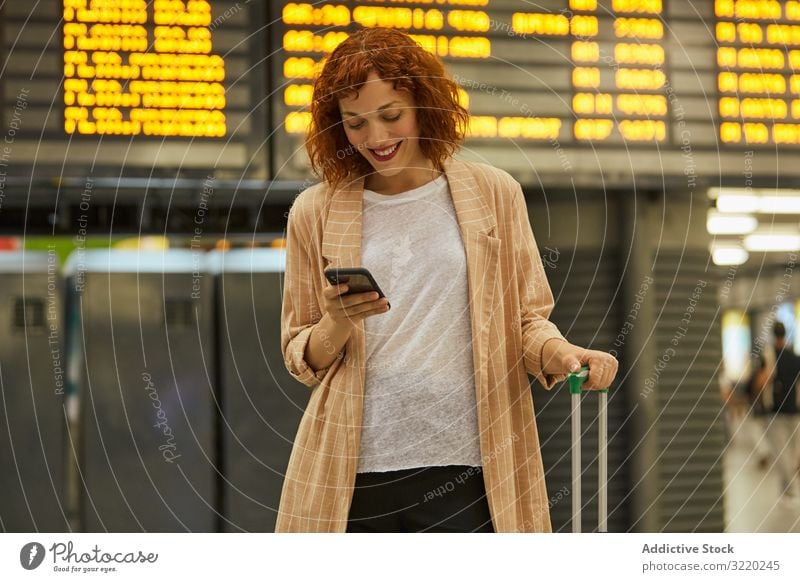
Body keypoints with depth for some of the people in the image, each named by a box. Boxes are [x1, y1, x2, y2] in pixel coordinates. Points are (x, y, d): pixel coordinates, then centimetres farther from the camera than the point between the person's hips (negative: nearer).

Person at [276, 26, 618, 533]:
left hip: (466, 469, -1)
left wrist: (560, 354, -11)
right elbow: (301, 360, 13)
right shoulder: (315, 213, 9)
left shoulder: (493, 193, 8)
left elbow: (528, 319, 10)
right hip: (350, 472, 1)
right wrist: (337, 325, -8)